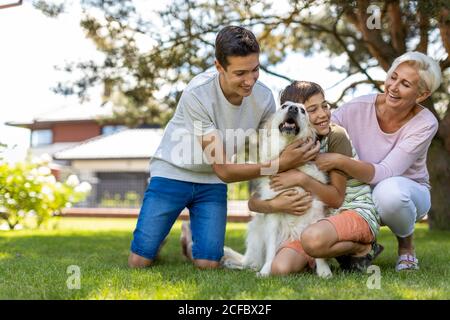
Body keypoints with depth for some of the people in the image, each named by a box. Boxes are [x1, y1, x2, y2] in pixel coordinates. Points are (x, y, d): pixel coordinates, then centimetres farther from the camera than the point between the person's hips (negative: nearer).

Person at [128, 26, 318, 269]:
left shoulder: (264, 98, -15)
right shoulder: (197, 94, -29)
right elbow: (224, 170, -26)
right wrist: (281, 163, -30)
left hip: (212, 183, 3)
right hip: (173, 173, -3)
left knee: (208, 264, -8)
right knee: (139, 261, -6)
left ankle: (191, 243, 26)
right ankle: (157, 239, 28)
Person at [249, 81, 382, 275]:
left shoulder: (336, 137, -11)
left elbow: (337, 199, -11)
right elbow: (253, 202, 0)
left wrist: (302, 179, -22)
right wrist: (275, 205, -21)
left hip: (357, 213, -4)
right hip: (316, 220, 5)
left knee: (313, 238, -38)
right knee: (280, 268, -22)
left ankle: (364, 248, -6)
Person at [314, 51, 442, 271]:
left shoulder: (425, 124, -20)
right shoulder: (359, 108, -17)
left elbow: (383, 173, -30)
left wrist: (339, 161, -43)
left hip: (408, 192, -2)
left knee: (389, 190, -39)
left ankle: (406, 245, -5)